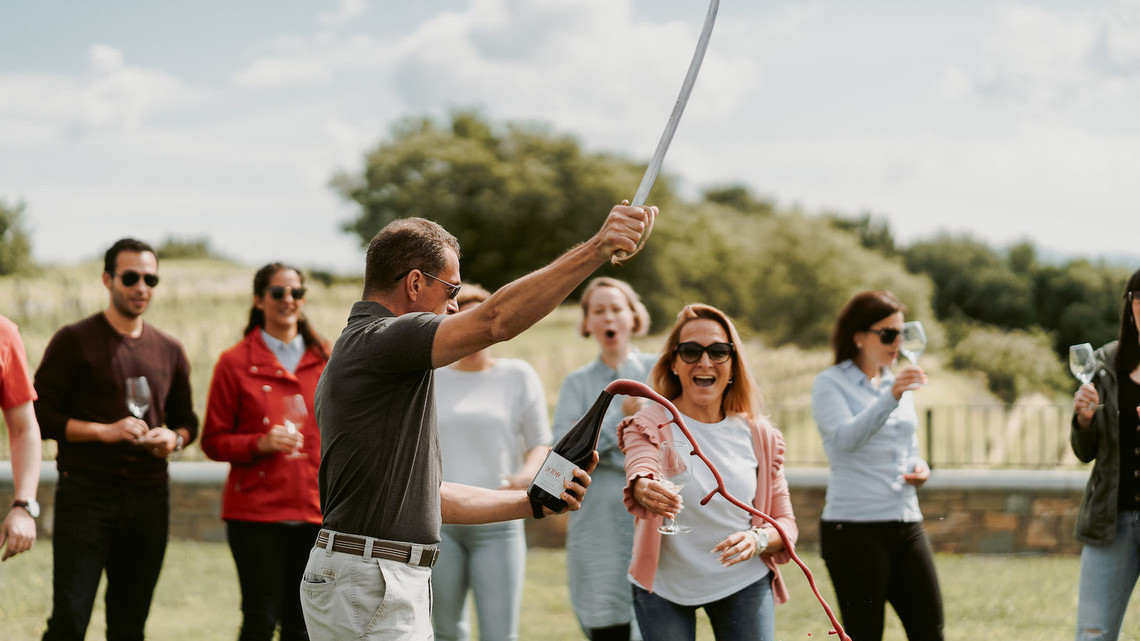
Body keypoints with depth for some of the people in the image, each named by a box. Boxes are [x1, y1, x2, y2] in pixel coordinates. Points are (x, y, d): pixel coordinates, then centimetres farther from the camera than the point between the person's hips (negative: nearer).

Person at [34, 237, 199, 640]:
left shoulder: (168, 351, 14)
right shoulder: (74, 341, -1)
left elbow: (186, 421, 22)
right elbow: (41, 416, -5)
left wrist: (174, 438, -1)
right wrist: (104, 431, -16)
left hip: (149, 497, 5)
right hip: (86, 491, -5)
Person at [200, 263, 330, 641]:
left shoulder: (325, 360, 12)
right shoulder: (235, 363, 2)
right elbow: (213, 441, 2)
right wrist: (261, 443, -15)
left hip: (314, 511, 3)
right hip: (257, 511, -3)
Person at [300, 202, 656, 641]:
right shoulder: (377, 340, -12)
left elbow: (420, 496, 21)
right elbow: (496, 321, -29)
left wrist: (534, 502, 21)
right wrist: (597, 248, -33)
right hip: (368, 588, -11)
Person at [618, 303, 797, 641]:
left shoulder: (758, 434, 0)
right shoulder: (650, 425, -9)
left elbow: (786, 523, 3)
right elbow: (640, 471, -31)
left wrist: (758, 540, -20)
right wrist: (646, 490, -55)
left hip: (744, 585, 2)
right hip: (663, 587, -2)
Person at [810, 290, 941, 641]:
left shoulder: (898, 384, 17)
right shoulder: (830, 384, -3)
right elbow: (846, 438, -21)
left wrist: (919, 468, 4)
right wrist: (891, 398, -33)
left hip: (906, 523, 6)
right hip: (854, 528, -6)